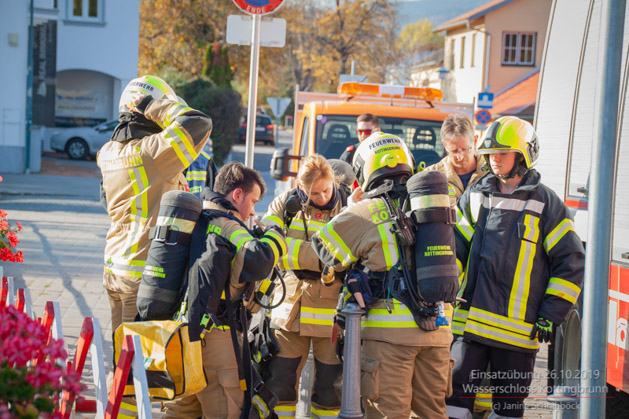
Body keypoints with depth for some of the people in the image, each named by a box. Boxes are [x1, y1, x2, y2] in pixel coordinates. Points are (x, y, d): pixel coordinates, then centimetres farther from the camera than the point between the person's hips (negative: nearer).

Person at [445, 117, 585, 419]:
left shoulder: (545, 203, -2)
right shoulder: (476, 196, 10)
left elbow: (571, 262, -1)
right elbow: (454, 247, 15)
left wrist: (551, 316, -6)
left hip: (519, 326, -3)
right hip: (471, 320, 3)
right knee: (455, 394, 1)